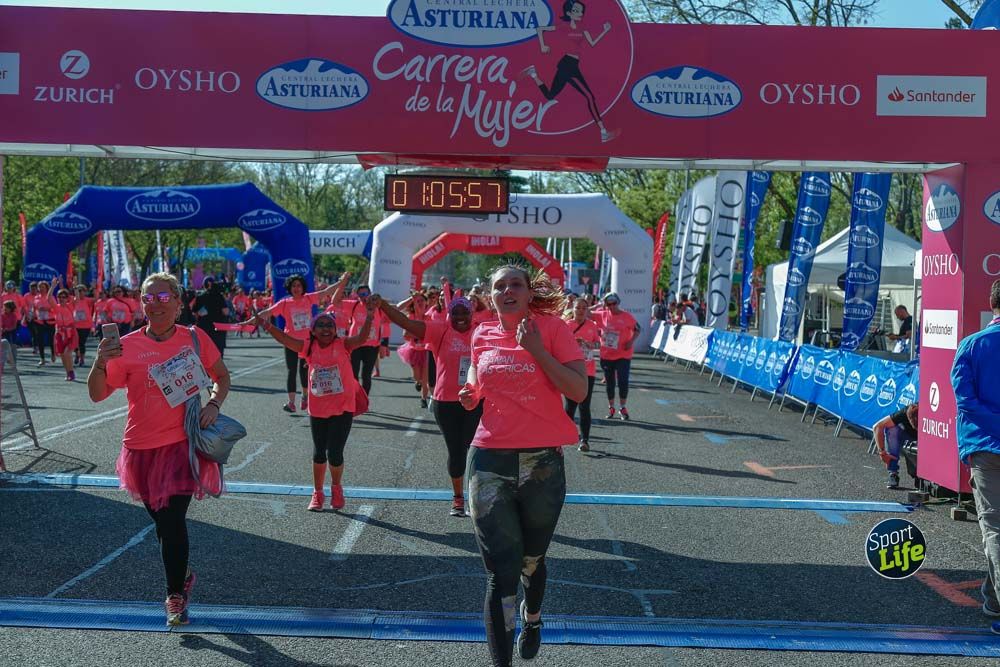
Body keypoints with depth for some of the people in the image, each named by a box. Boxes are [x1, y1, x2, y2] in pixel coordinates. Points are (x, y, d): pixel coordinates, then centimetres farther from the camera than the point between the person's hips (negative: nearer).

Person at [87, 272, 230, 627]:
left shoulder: (195, 338, -1)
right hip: (143, 447, 2)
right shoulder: (128, 346, -3)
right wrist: (100, 363, -22)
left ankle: (175, 595, 2)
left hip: (182, 444, -2)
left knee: (172, 519, -13)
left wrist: (214, 405, -5)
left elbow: (222, 376, 13)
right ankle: (181, 578, 39)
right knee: (163, 520, 15)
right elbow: (97, 395, -4)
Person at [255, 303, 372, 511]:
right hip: (318, 410, 3)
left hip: (342, 408, -3)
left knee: (335, 453, -5)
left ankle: (336, 488, 24)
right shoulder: (309, 347, -1)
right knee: (319, 453, 14)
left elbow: (361, 338, -23)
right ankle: (317, 493, 31)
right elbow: (285, 339, -11)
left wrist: (369, 315, -36)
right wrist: (268, 326, -24)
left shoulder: (342, 345, -7)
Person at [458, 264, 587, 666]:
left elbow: (579, 392, -13)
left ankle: (532, 618, 51)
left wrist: (536, 349, -19)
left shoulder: (552, 328, -5)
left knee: (532, 560, 20)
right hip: (490, 463, 1)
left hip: (543, 463, -1)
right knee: (501, 573, -6)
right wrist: (471, 394, 1)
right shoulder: (482, 336, 5)